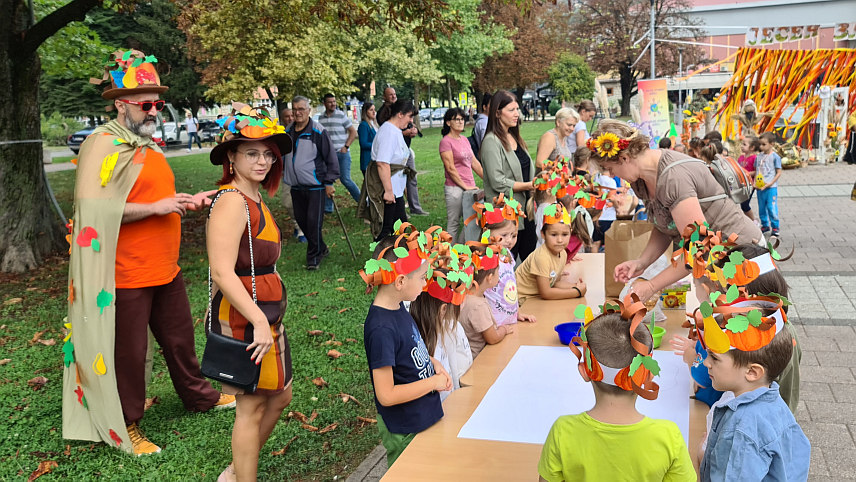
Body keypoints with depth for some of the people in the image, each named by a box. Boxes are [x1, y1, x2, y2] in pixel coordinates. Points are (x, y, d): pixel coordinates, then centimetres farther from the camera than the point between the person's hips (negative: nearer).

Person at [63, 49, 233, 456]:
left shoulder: (148, 144, 15)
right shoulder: (102, 146, -14)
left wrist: (187, 201, 10)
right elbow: (93, 208, -24)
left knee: (180, 338, 21)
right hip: (126, 277, -8)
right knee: (127, 351, 5)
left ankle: (198, 395, 41)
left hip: (165, 270, 9)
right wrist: (156, 207, -23)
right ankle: (124, 427, 22)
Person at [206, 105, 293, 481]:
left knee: (279, 396, 18)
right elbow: (223, 273, -26)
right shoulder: (231, 202, -19)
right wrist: (259, 321, -26)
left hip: (263, 316, 10)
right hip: (241, 319, -10)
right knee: (251, 407, 1)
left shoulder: (254, 200, 12)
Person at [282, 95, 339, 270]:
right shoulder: (288, 132, 8)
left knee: (314, 222, -8)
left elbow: (331, 158, -7)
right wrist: (282, 170, 19)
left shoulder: (318, 132, -10)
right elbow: (283, 155, 25)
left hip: (315, 186, -6)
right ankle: (321, 249, 29)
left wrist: (329, 183, -9)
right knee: (301, 220, 11)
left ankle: (314, 257, 7)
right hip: (296, 187, 6)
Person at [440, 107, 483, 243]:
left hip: (470, 187, 8)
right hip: (454, 187, -8)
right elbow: (450, 168, -13)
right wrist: (465, 186, -14)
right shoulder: (446, 141, -8)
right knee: (453, 224, -1)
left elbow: (474, 163, 18)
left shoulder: (464, 140, 15)